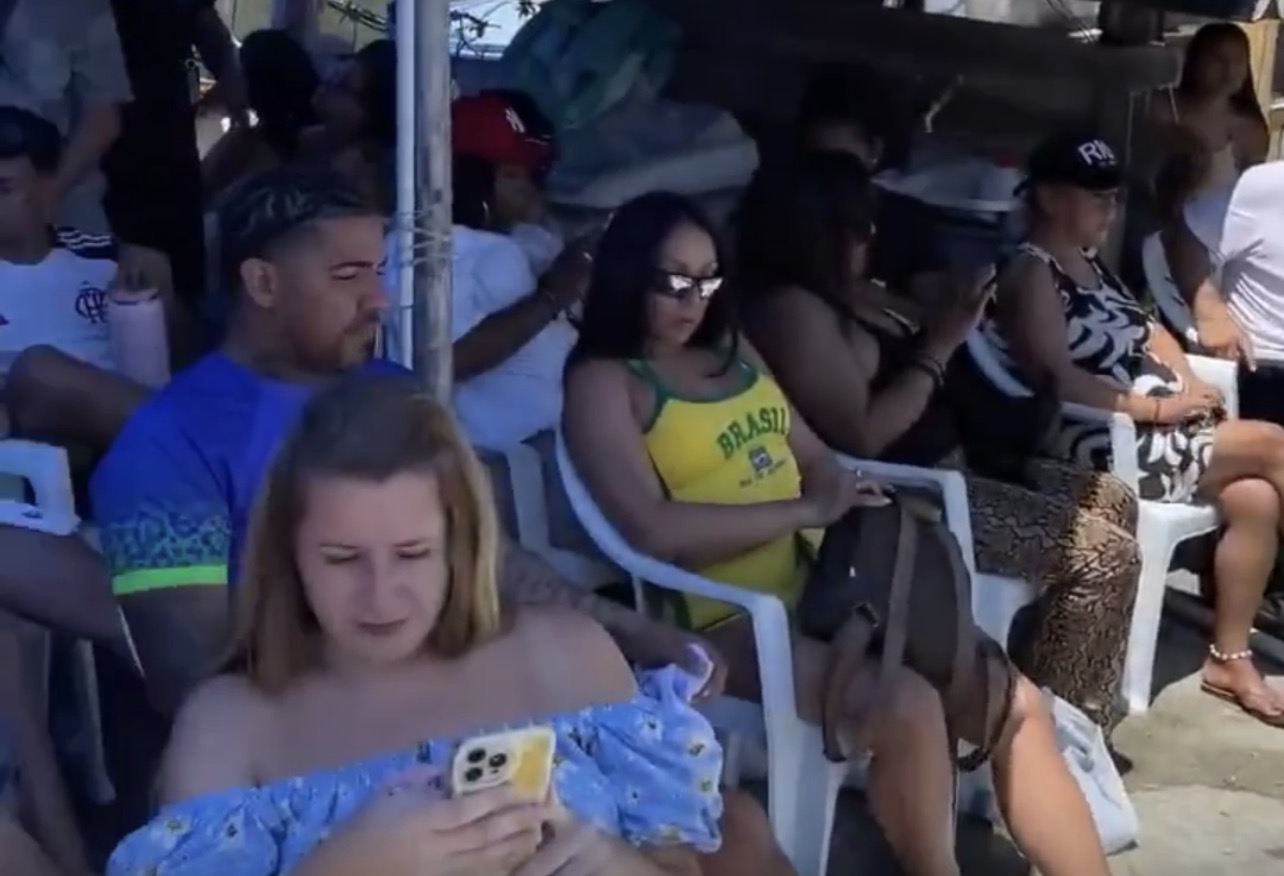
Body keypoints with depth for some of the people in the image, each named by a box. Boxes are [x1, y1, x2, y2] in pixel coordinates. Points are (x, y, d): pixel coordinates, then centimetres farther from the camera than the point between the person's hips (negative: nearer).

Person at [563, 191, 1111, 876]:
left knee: (1017, 704, -5)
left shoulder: (732, 351, 18)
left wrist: (855, 503, -2)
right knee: (907, 709, -29)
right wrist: (806, 510, -14)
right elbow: (653, 530, -18)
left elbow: (815, 458, 21)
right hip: (728, 619, -7)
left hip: (823, 582, 8)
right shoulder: (603, 382, -5)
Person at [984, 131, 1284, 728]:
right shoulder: (1031, 272, -11)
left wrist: (1191, 386, 0)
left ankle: (1229, 658, -2)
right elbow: (1057, 380, -22)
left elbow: (1148, 332, 20)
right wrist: (1157, 406, -20)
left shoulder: (1090, 264, 18)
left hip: (1157, 428, 8)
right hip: (1104, 447, -8)